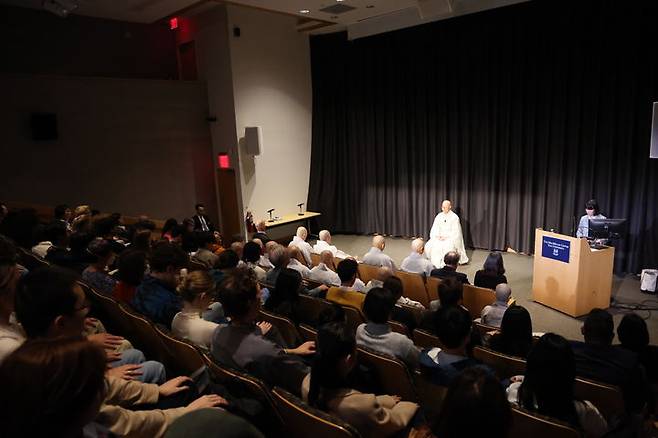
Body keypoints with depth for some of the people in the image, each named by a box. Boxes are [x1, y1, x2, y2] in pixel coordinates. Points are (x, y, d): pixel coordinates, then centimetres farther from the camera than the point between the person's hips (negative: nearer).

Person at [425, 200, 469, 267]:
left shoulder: (454, 217, -7)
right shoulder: (439, 216, 8)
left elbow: (455, 232, -10)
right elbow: (434, 228, 7)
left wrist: (446, 237, -20)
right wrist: (437, 236, -12)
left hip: (451, 238, -5)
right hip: (439, 238, 5)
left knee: (447, 247, -35)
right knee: (428, 246, -19)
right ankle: (435, 262, -5)